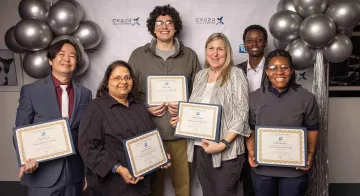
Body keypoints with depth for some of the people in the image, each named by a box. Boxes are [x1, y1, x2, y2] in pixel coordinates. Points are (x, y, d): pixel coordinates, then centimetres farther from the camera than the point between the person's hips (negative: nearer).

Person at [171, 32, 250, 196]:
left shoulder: (235, 74, -8)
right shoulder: (200, 75, 9)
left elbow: (241, 115, -12)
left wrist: (223, 144, -19)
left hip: (226, 151, -5)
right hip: (200, 148, 5)